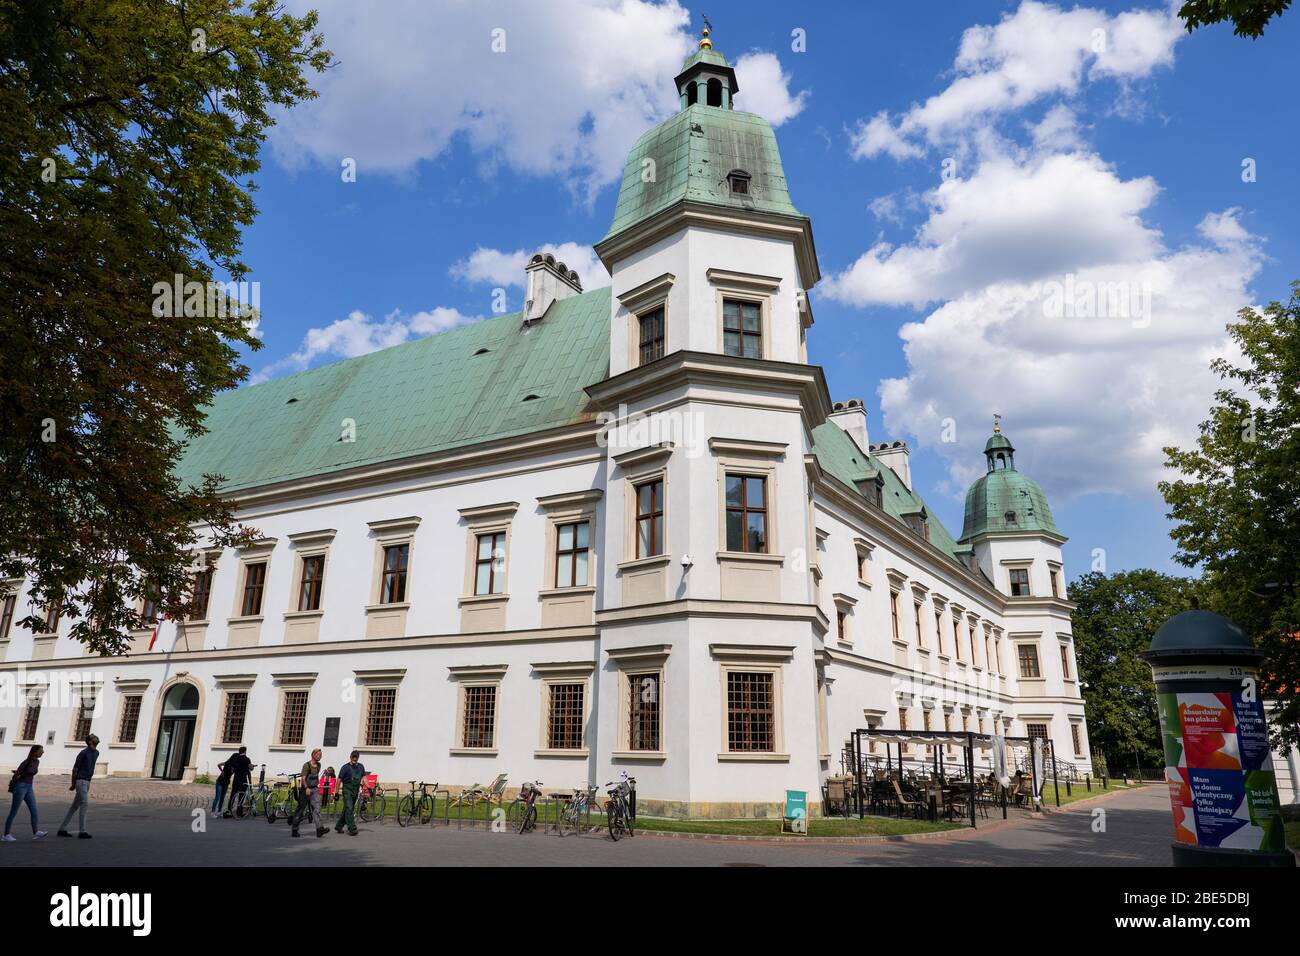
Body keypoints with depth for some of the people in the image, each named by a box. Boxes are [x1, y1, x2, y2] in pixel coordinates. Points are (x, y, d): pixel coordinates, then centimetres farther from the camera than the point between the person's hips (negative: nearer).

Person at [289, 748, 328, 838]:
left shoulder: (318, 765, 10)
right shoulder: (306, 765, -11)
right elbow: (303, 778, -20)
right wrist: (306, 788, -32)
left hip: (314, 790, 5)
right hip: (306, 790, -5)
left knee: (317, 808, -10)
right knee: (301, 809, 6)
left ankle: (319, 829, -19)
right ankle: (294, 829, 23)